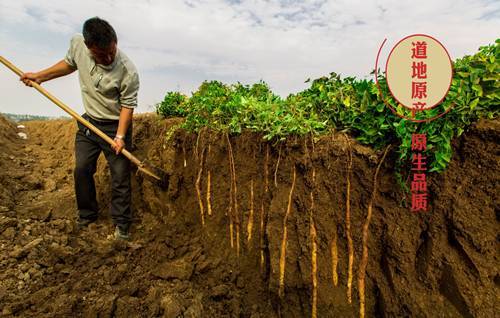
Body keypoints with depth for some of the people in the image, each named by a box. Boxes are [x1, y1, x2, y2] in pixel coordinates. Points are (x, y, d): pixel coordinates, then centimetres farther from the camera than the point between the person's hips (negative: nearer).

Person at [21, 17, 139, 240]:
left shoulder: (128, 72, -27)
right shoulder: (77, 44, -12)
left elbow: (128, 106, -18)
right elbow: (69, 63, 11)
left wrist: (119, 136, -23)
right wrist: (40, 76, 11)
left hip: (116, 126, -5)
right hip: (88, 122, 5)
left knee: (120, 176, 0)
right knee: (82, 170, 9)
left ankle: (122, 224, 16)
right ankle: (87, 214, 30)